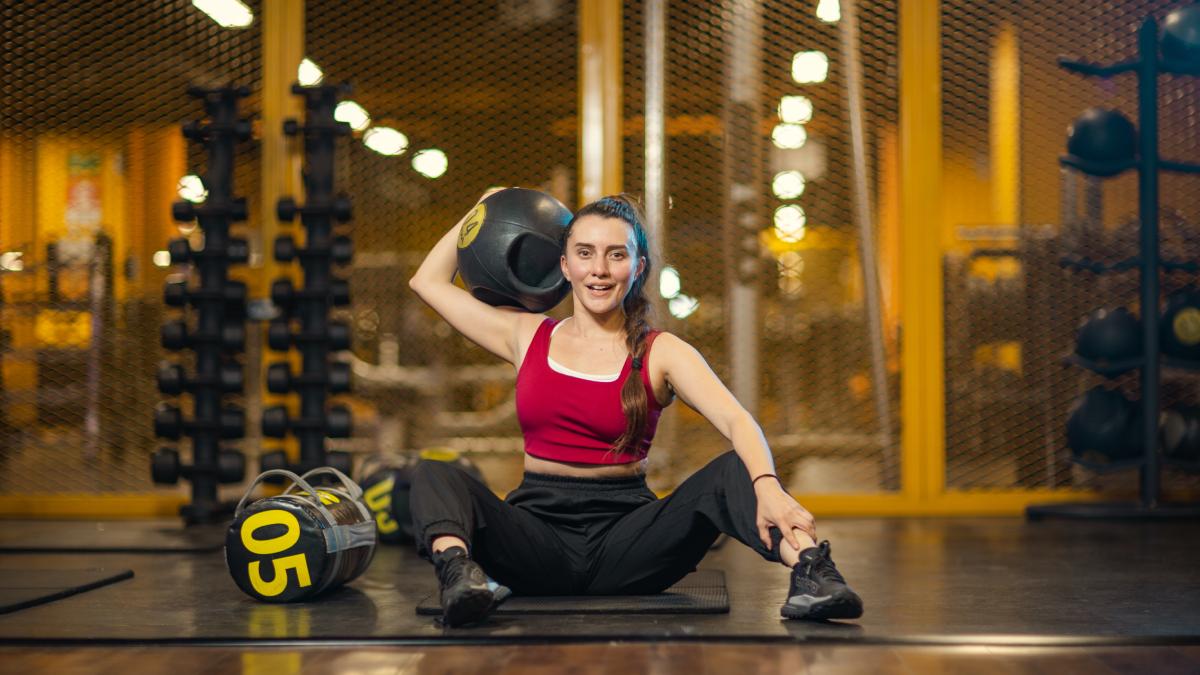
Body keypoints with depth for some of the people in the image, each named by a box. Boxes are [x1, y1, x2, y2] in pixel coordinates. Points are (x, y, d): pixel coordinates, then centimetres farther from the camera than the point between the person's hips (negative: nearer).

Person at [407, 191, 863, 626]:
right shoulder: (529, 338, 12)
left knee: (733, 470, -25)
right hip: (537, 524, 2)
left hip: (624, 527, -1)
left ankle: (811, 572, -46)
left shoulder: (661, 354, 3)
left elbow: (738, 422, -14)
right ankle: (458, 574, -52)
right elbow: (428, 281, 22)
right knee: (434, 477, -23)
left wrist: (767, 487, -34)